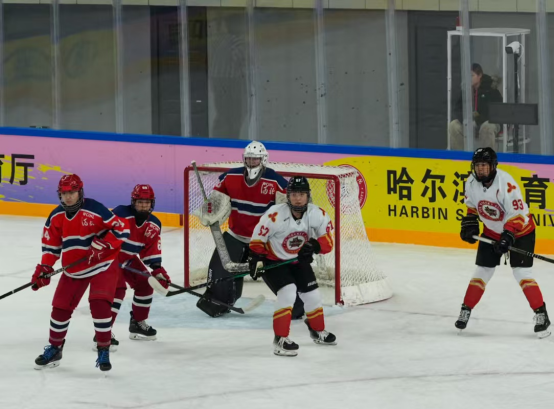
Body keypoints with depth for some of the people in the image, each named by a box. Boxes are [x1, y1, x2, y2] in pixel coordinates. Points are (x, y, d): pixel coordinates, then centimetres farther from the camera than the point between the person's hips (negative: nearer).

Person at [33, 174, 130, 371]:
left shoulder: (95, 209, -20)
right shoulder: (56, 217, -3)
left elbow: (121, 229, -19)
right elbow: (51, 246, 7)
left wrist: (101, 245, -28)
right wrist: (44, 269, -5)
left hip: (102, 265, -5)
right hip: (73, 269, 5)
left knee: (100, 304, -20)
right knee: (60, 307, 5)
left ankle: (104, 350, -7)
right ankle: (55, 348, 26)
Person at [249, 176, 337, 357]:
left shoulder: (317, 215, -17)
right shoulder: (275, 215, -30)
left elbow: (327, 241, -13)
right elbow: (258, 237, -17)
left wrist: (314, 246, -33)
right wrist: (255, 259, -20)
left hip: (299, 260, 5)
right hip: (273, 260, -5)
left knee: (312, 294, 10)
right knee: (288, 292, -24)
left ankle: (318, 332, 37)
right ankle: (280, 339, -18)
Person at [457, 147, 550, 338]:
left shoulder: (506, 183, -30)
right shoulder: (472, 183, -10)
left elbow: (517, 213, -28)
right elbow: (472, 206, 11)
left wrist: (508, 236, -34)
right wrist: (469, 225, 2)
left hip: (520, 231, -6)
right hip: (492, 232, 6)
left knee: (522, 272, -15)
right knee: (482, 271, 6)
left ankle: (541, 315, -10)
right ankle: (466, 310, 18)